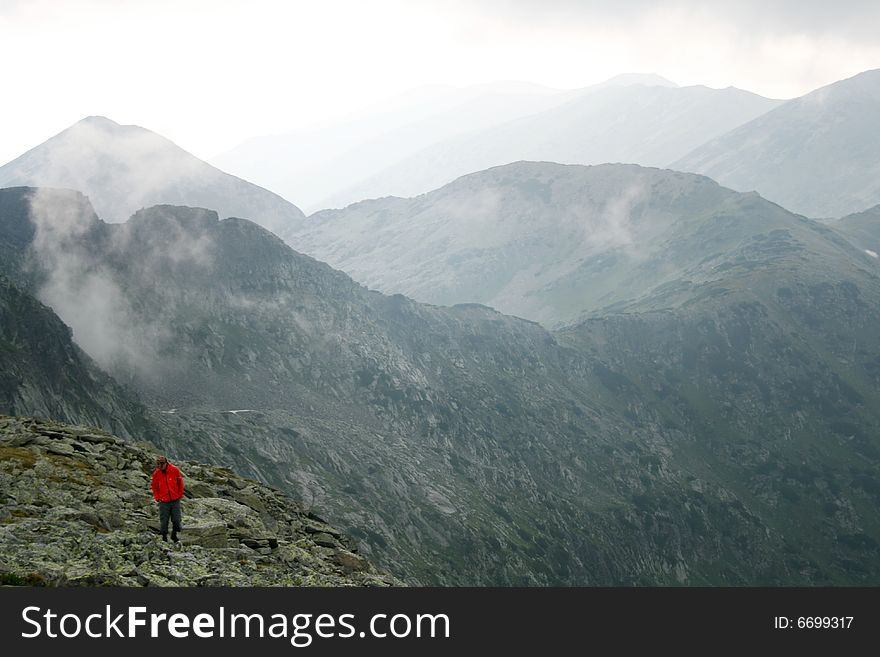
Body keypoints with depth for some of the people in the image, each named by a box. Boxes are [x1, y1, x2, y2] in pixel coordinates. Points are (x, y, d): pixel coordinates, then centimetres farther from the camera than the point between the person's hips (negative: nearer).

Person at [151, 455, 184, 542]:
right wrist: (157, 498, 2)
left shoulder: (174, 470, -6)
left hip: (175, 500, 0)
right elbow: (154, 487, 10)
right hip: (164, 501, 0)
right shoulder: (156, 473, -4)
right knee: (164, 521, -1)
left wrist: (180, 495, 5)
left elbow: (180, 483, 6)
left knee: (176, 520, -1)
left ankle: (174, 534, 21)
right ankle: (164, 537, 12)